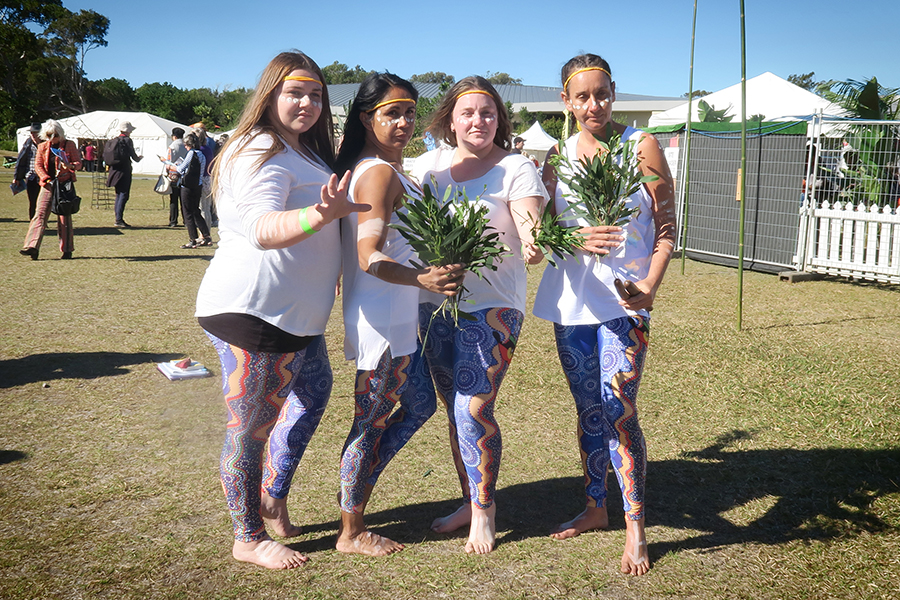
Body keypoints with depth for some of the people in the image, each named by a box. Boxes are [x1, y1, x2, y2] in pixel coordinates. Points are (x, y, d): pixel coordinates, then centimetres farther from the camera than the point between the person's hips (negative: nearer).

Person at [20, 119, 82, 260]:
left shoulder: (69, 145, 3)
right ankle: (32, 247, -15)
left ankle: (67, 250, 8)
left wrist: (71, 166, -23)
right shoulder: (43, 147, 11)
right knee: (40, 214, -8)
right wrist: (46, 179, -7)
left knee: (64, 217, -1)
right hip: (48, 184, 3)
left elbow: (78, 162, 0)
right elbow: (38, 165, 9)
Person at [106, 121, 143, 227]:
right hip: (124, 171, -8)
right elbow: (133, 156, -8)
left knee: (119, 194, 13)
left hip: (115, 171, 8)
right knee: (124, 194, -8)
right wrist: (139, 158, 14)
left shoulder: (114, 140, 12)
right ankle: (119, 219, -15)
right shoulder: (127, 140, -8)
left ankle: (118, 219, 13)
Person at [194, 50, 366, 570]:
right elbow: (263, 229, -33)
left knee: (313, 394, 22)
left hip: (295, 313, 11)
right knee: (251, 428, 1)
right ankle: (249, 539, 16)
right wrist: (326, 213, -48)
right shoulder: (260, 152, -16)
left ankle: (272, 500, 36)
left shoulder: (304, 152, 17)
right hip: (252, 310, -11)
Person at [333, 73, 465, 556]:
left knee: (419, 405, 21)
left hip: (398, 317, 10)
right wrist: (423, 278, -41)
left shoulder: (371, 167, 12)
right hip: (383, 319, -10)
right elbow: (369, 257, -27)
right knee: (373, 421, 2)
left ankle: (355, 493, 30)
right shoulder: (380, 172, -18)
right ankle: (351, 533, 18)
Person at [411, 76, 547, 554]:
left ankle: (484, 511, 11)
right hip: (434, 301, 5)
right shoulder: (427, 165, 8)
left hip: (493, 305, -4)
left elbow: (532, 236, -16)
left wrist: (534, 246, -39)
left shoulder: (515, 169, -5)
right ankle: (470, 501, 30)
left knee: (473, 409, -9)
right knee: (455, 409, 13)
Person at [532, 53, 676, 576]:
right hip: (572, 298, 4)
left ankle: (636, 529, 6)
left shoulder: (641, 146, -3)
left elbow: (666, 228, -4)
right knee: (589, 410, 14)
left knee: (619, 411, -9)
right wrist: (578, 239, -15)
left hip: (625, 299, -4)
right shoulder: (558, 156, 8)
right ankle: (596, 508, 30)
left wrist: (650, 285, -19)